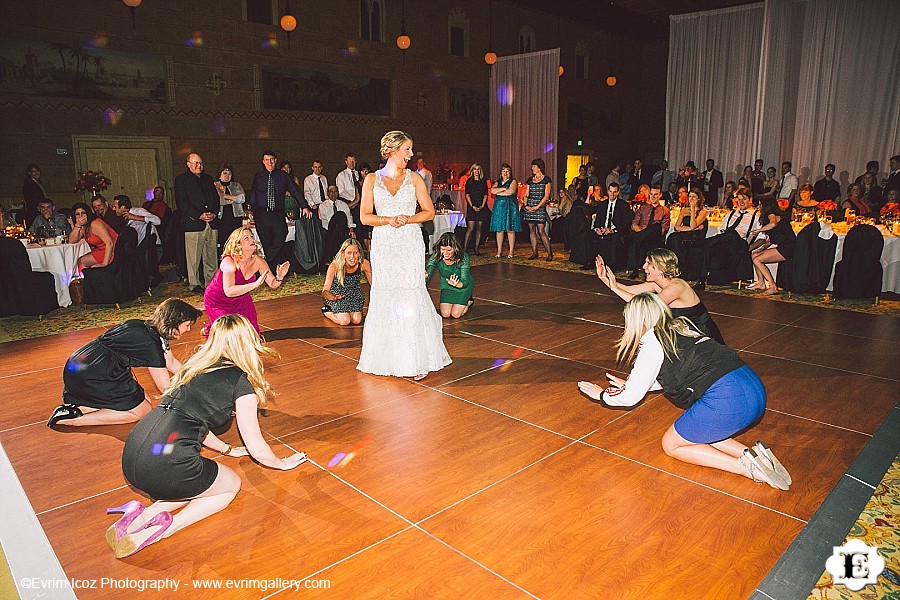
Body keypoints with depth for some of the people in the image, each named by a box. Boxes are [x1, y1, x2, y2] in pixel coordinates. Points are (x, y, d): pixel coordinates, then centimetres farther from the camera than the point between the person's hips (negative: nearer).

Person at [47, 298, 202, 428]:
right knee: (141, 411, -1)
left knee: (145, 400, 10)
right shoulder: (150, 343, -21)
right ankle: (73, 419, -4)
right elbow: (165, 387, -12)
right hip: (90, 379, -9)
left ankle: (77, 407, 5)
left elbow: (172, 363, 18)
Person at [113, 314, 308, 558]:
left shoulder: (197, 365, 19)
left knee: (199, 483, 31)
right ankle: (162, 529, 1)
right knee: (232, 485, 20)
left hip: (130, 459, 7)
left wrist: (227, 449, 45)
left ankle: (145, 514, 9)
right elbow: (257, 449, 4)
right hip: (167, 466, -7)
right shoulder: (242, 382, -2)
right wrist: (283, 464, 24)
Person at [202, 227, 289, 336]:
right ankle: (210, 328, 18)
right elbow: (229, 291, -41)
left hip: (240, 300, 5)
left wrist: (279, 278, -34)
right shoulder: (229, 262, -30)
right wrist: (255, 284, -49)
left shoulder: (258, 261, -15)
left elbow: (273, 284, -10)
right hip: (217, 301, -5)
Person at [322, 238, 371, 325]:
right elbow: (325, 291, -30)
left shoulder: (364, 264, -24)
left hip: (354, 293, 3)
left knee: (356, 320, -15)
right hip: (337, 293, -2)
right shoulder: (334, 266, -30)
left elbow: (373, 284, -8)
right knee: (345, 321, -18)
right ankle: (327, 311, 12)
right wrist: (333, 297, -53)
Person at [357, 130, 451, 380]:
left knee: (411, 298, -5)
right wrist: (388, 220, -15)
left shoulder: (414, 178, 6)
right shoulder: (372, 179, 6)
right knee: (385, 300, 3)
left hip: (410, 244, -1)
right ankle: (387, 357, 16)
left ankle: (416, 359, 3)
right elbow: (365, 216, 2)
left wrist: (408, 219, -12)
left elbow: (429, 212, 5)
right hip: (383, 245, 1)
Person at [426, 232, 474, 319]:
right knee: (445, 314, -7)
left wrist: (457, 284, -58)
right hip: (446, 285, 3)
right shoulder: (436, 257, -25)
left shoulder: (463, 257, -32)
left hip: (463, 285, -3)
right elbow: (428, 275, -29)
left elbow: (464, 282, -33)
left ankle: (468, 301, 21)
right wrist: (424, 276, -55)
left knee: (456, 314, -10)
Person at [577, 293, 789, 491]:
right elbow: (668, 376, 37)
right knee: (695, 435, 26)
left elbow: (631, 397, 4)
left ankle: (747, 467, -1)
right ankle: (752, 454, 7)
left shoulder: (652, 340, -2)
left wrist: (602, 394, 23)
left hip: (726, 399, -9)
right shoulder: (680, 327, 21)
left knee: (672, 445, 11)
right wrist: (629, 384, 47)